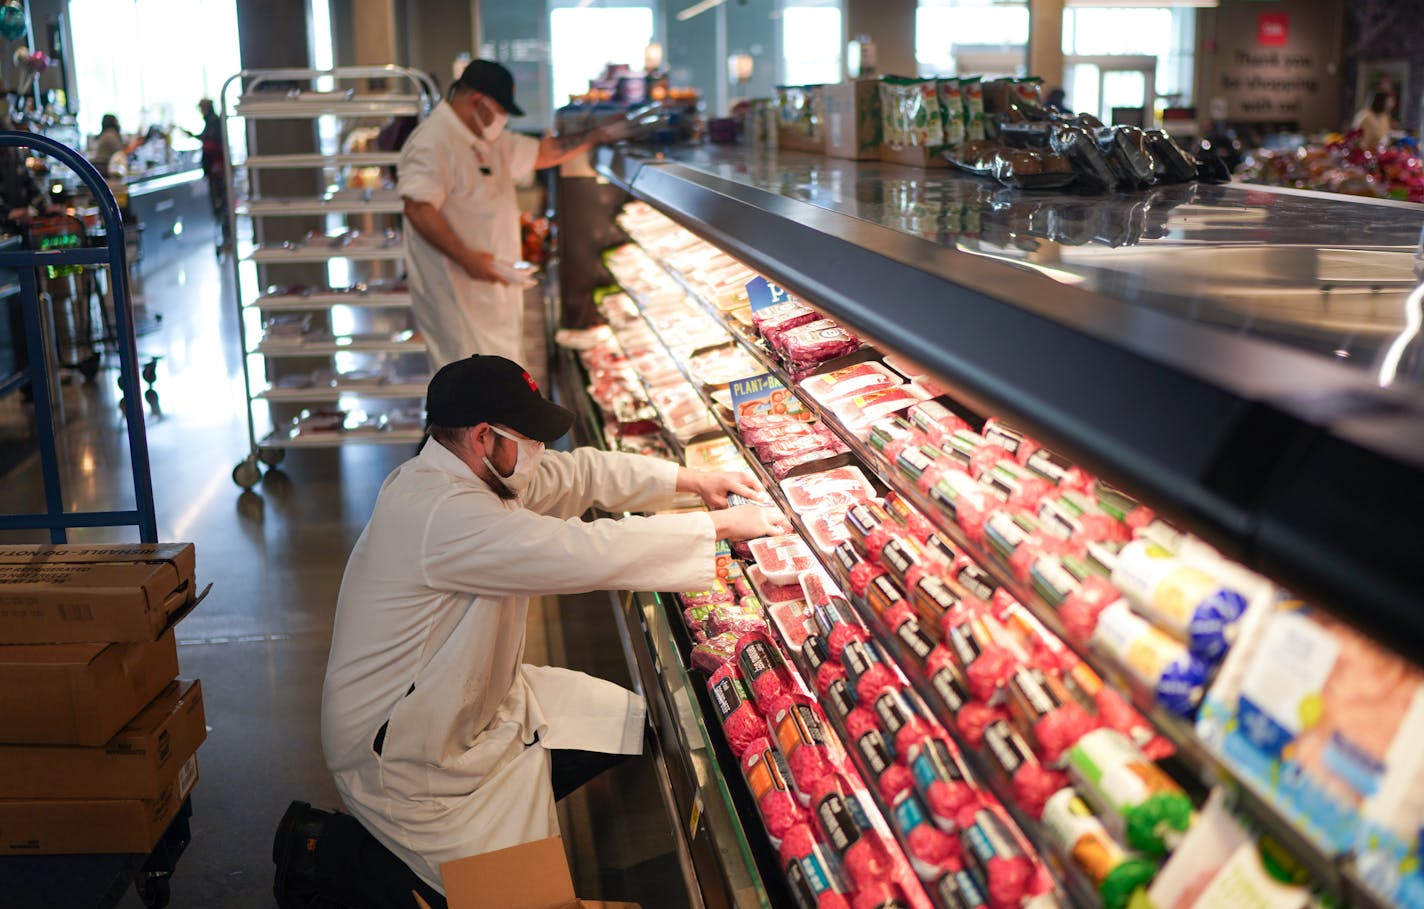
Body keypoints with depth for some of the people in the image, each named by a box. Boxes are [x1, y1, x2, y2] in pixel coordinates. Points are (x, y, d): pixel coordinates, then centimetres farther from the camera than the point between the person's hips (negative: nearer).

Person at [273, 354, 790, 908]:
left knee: (628, 724, 9)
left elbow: (575, 472, 10)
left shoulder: (467, 471, -1)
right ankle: (327, 854, 5)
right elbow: (586, 552, -35)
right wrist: (720, 526, -26)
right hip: (398, 753, -10)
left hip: (477, 700, 10)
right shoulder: (441, 514, -32)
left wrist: (691, 480, 2)